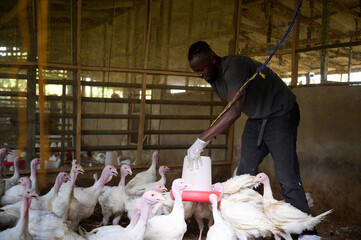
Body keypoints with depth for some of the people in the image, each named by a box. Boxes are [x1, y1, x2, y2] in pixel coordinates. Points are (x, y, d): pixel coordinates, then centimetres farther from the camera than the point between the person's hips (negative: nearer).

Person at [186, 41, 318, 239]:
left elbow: (234, 111, -42)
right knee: (244, 172, 3)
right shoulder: (213, 77, 0)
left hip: (281, 113, -9)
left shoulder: (234, 66, -31)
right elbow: (227, 107, 12)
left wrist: (201, 141, -44)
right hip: (255, 118, 9)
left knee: (286, 176, -15)